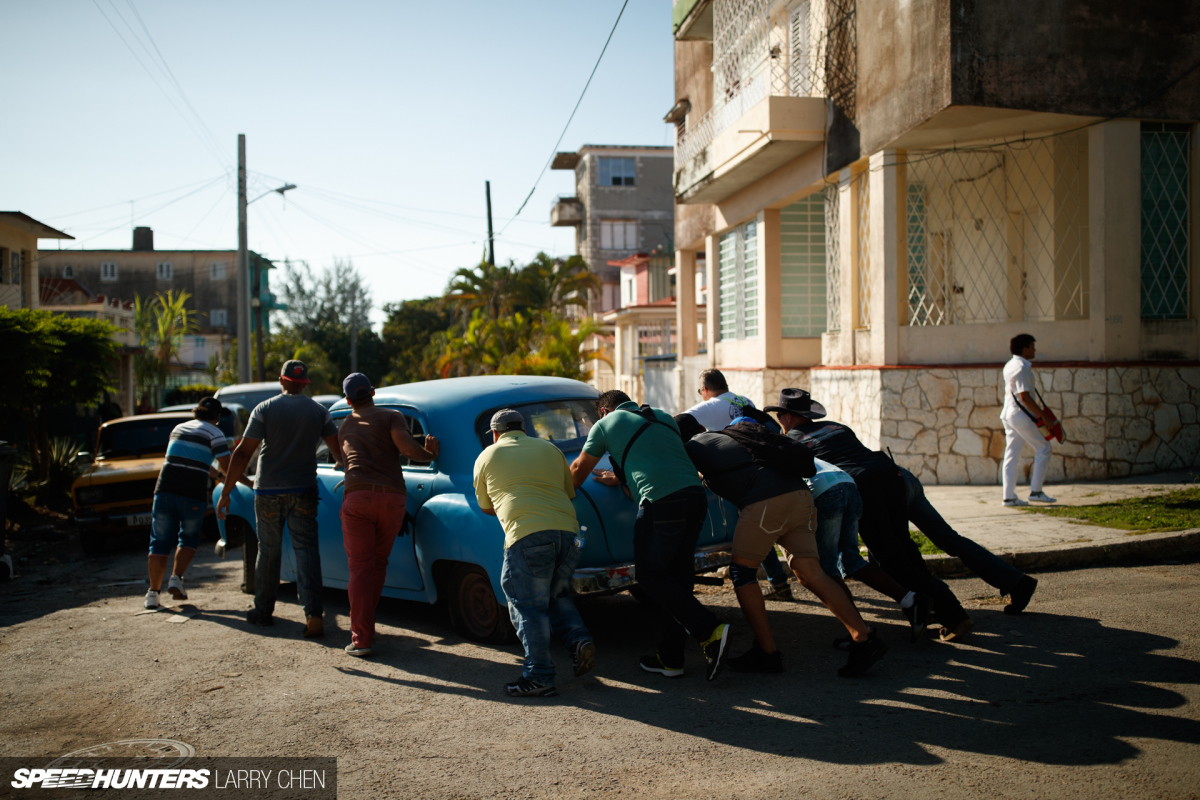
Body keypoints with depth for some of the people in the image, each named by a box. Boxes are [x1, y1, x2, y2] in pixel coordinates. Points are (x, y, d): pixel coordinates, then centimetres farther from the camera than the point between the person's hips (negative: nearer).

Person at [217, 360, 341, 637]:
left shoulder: (264, 409, -5)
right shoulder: (319, 411, 2)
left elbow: (243, 453, -10)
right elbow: (339, 450, 3)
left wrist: (225, 493, -6)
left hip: (268, 492, 0)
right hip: (303, 491, 1)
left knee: (268, 551, 13)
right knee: (306, 550, -1)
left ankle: (263, 610, 24)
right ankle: (313, 613, -15)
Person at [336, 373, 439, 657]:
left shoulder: (344, 427, 23)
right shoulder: (392, 416, 10)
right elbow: (405, 447, -7)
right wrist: (429, 455, 12)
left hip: (357, 495, 1)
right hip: (393, 497, 0)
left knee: (361, 567, 0)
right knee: (378, 562, 18)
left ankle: (361, 638, -6)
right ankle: (365, 621, 26)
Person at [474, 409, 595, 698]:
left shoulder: (487, 457, 15)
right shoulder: (550, 449, 23)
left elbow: (486, 506, 26)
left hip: (527, 536, -5)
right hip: (567, 530, 5)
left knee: (528, 606, 1)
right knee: (557, 594, 23)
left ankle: (539, 676, -1)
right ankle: (579, 639, 3)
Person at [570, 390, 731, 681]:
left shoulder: (605, 424, 13)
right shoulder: (663, 417, 28)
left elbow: (579, 468, 26)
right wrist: (620, 478, 48)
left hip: (662, 502, -6)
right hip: (695, 495, 7)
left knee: (652, 575, 5)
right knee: (678, 575, 13)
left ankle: (710, 631, -8)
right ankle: (670, 658, 16)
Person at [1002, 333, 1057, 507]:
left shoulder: (1009, 366, 14)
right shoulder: (1023, 368, -16)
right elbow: (1024, 397, -21)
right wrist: (1043, 415, -17)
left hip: (1008, 414, 9)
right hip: (1021, 415, -9)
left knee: (1011, 454, 8)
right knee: (1043, 449, 2)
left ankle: (1009, 496, 7)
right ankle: (1036, 491, 3)